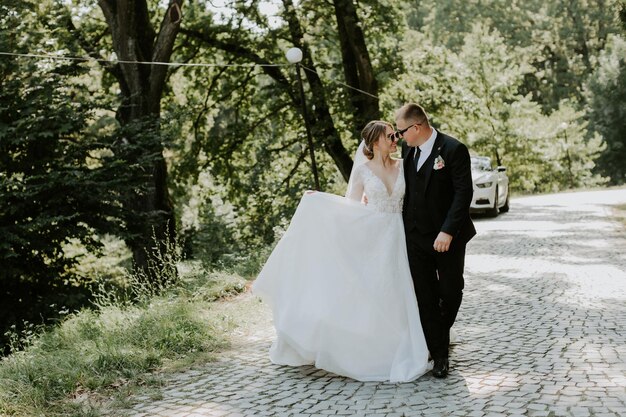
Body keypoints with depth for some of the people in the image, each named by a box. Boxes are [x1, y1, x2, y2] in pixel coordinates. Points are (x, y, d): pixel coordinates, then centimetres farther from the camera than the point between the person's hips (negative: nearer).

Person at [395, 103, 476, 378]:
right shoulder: (408, 149, 6)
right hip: (416, 236, 5)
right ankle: (439, 355, 8)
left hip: (447, 237, -4)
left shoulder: (453, 150, -13)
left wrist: (448, 232, -21)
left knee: (450, 291, 8)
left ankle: (442, 333, 36)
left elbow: (464, 193, -16)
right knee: (425, 297, 2)